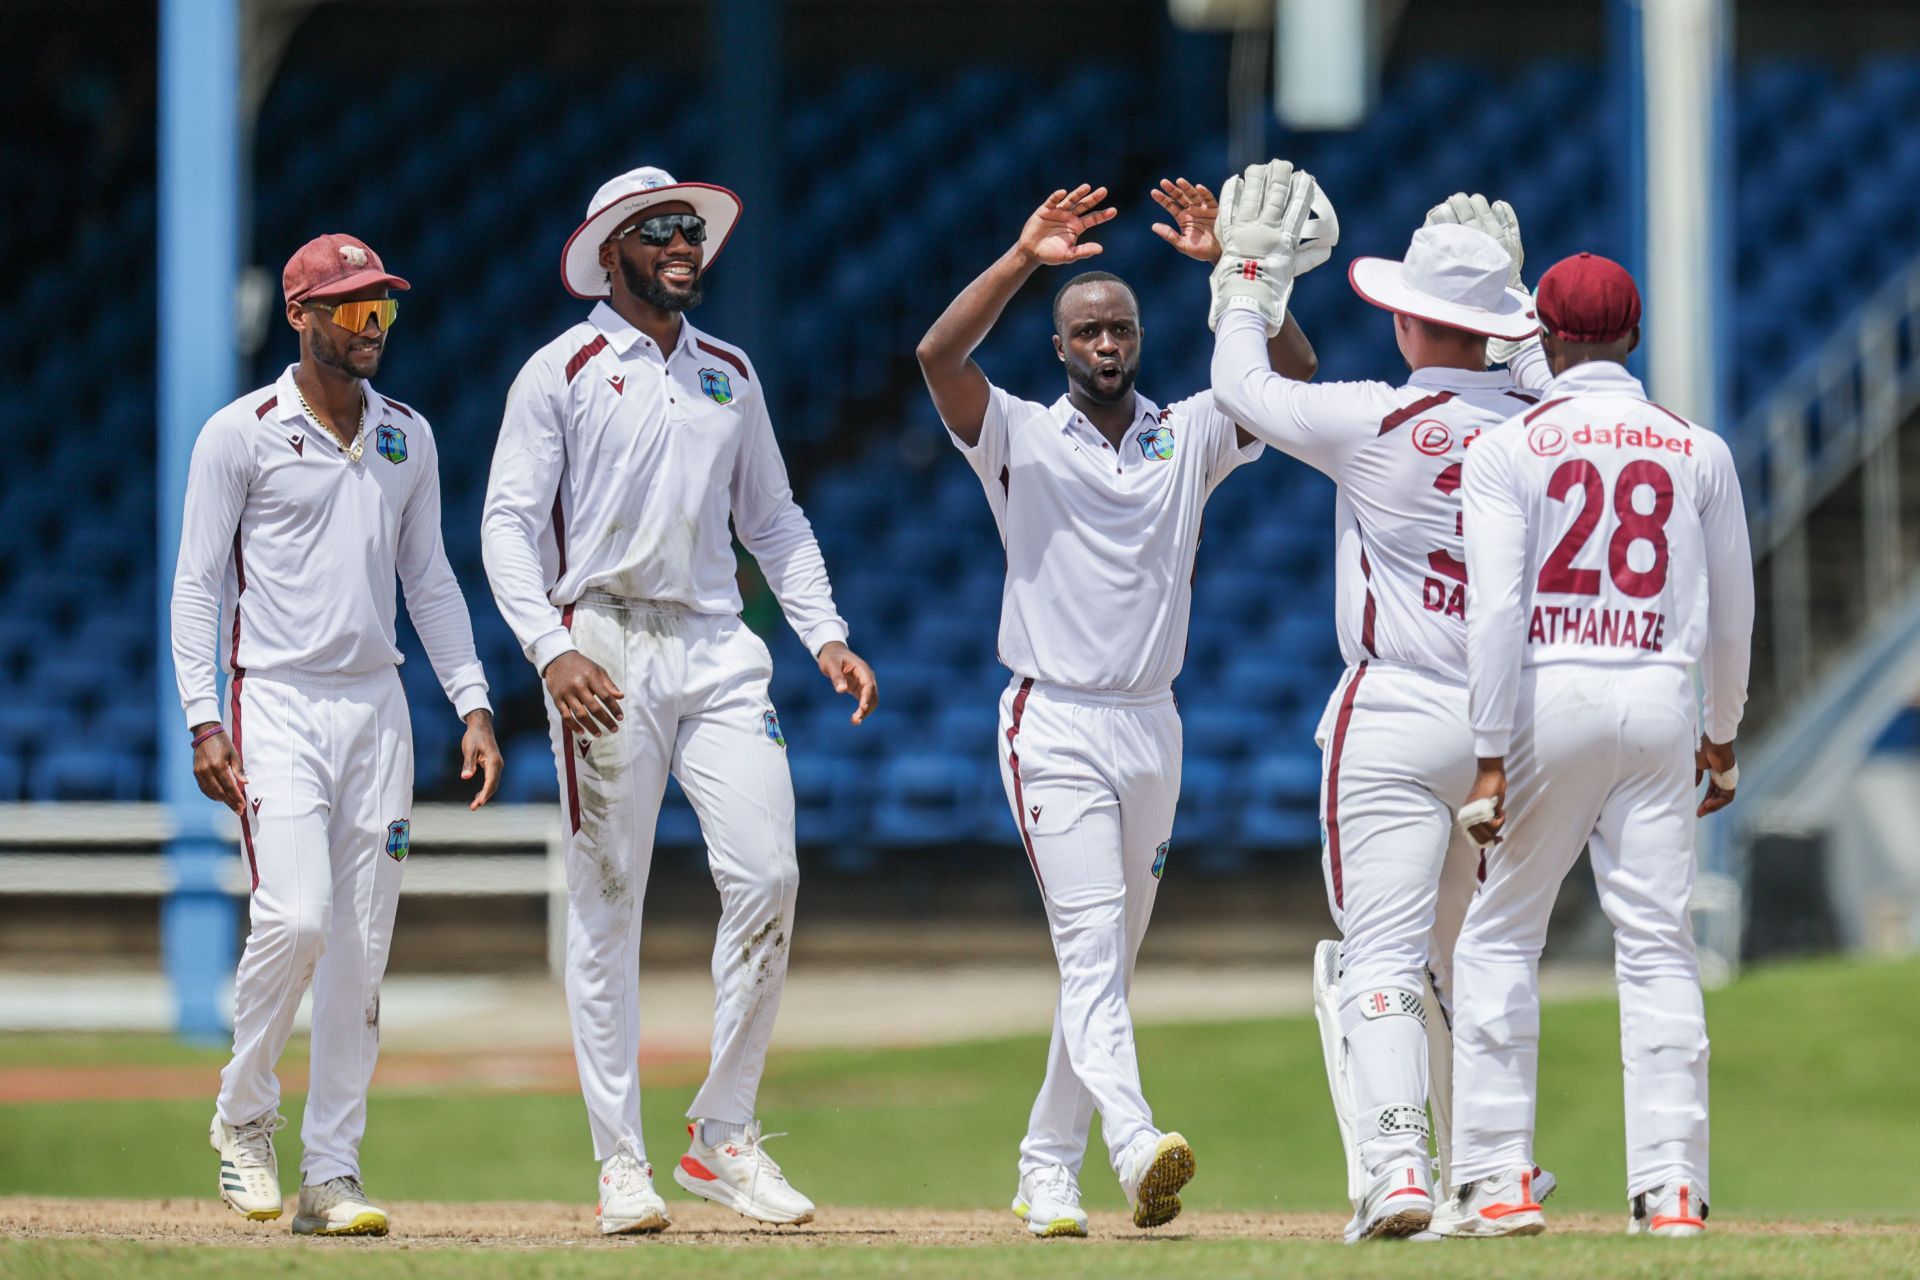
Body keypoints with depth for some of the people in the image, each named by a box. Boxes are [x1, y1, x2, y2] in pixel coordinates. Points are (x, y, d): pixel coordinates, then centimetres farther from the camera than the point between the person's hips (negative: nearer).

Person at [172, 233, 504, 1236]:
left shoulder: (407, 437, 12)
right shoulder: (241, 433, -4)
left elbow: (429, 579, 16)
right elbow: (198, 582, -4)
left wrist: (473, 706, 7)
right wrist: (202, 721, -13)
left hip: (375, 704, 5)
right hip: (276, 704, -5)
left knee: (362, 947, 1)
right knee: (295, 916, -20)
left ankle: (331, 1172, 5)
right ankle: (243, 1121, 2)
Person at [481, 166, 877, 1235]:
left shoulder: (730, 375, 16)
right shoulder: (564, 372, 1)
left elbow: (774, 519, 21)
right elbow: (509, 524, -4)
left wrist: (827, 635, 8)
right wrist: (553, 650, -18)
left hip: (718, 650, 4)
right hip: (606, 649, -4)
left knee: (766, 877, -8)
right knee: (608, 906, -2)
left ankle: (725, 1136, 2)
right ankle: (622, 1161, 3)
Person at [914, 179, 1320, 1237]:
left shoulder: (1188, 438, 10)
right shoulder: (1021, 438, 1)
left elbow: (1293, 370, -1)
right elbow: (939, 355, -15)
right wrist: (1024, 258, -23)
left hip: (1151, 731, 5)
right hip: (1053, 726, -5)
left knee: (1111, 957, 8)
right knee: (1090, 942, -17)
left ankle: (1048, 1174, 15)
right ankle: (1135, 1145, -33)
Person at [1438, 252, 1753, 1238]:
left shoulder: (1508, 449, -3)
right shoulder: (1699, 451, 7)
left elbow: (1496, 609, -11)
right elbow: (1731, 611, 14)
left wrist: (1492, 761, -11)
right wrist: (1723, 738, 26)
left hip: (1548, 697, -2)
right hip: (1659, 699, 3)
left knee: (1499, 936, 7)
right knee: (1658, 945, 3)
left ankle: (1497, 1181, 2)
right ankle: (1671, 1186, -2)